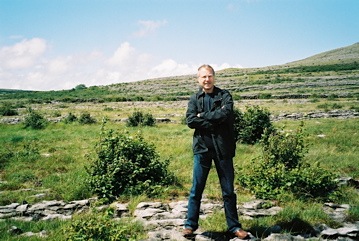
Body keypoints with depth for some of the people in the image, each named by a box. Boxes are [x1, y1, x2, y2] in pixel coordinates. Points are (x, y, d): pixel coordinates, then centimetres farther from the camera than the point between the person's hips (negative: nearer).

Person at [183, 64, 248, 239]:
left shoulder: (224, 95, 4)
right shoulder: (194, 99, 8)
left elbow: (225, 114, -15)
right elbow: (190, 121, -8)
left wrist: (202, 116, -9)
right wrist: (215, 120, -13)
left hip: (223, 148, 0)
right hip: (202, 148, 1)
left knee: (228, 190, 9)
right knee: (196, 189, 5)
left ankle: (234, 226, 20)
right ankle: (190, 225, 17)